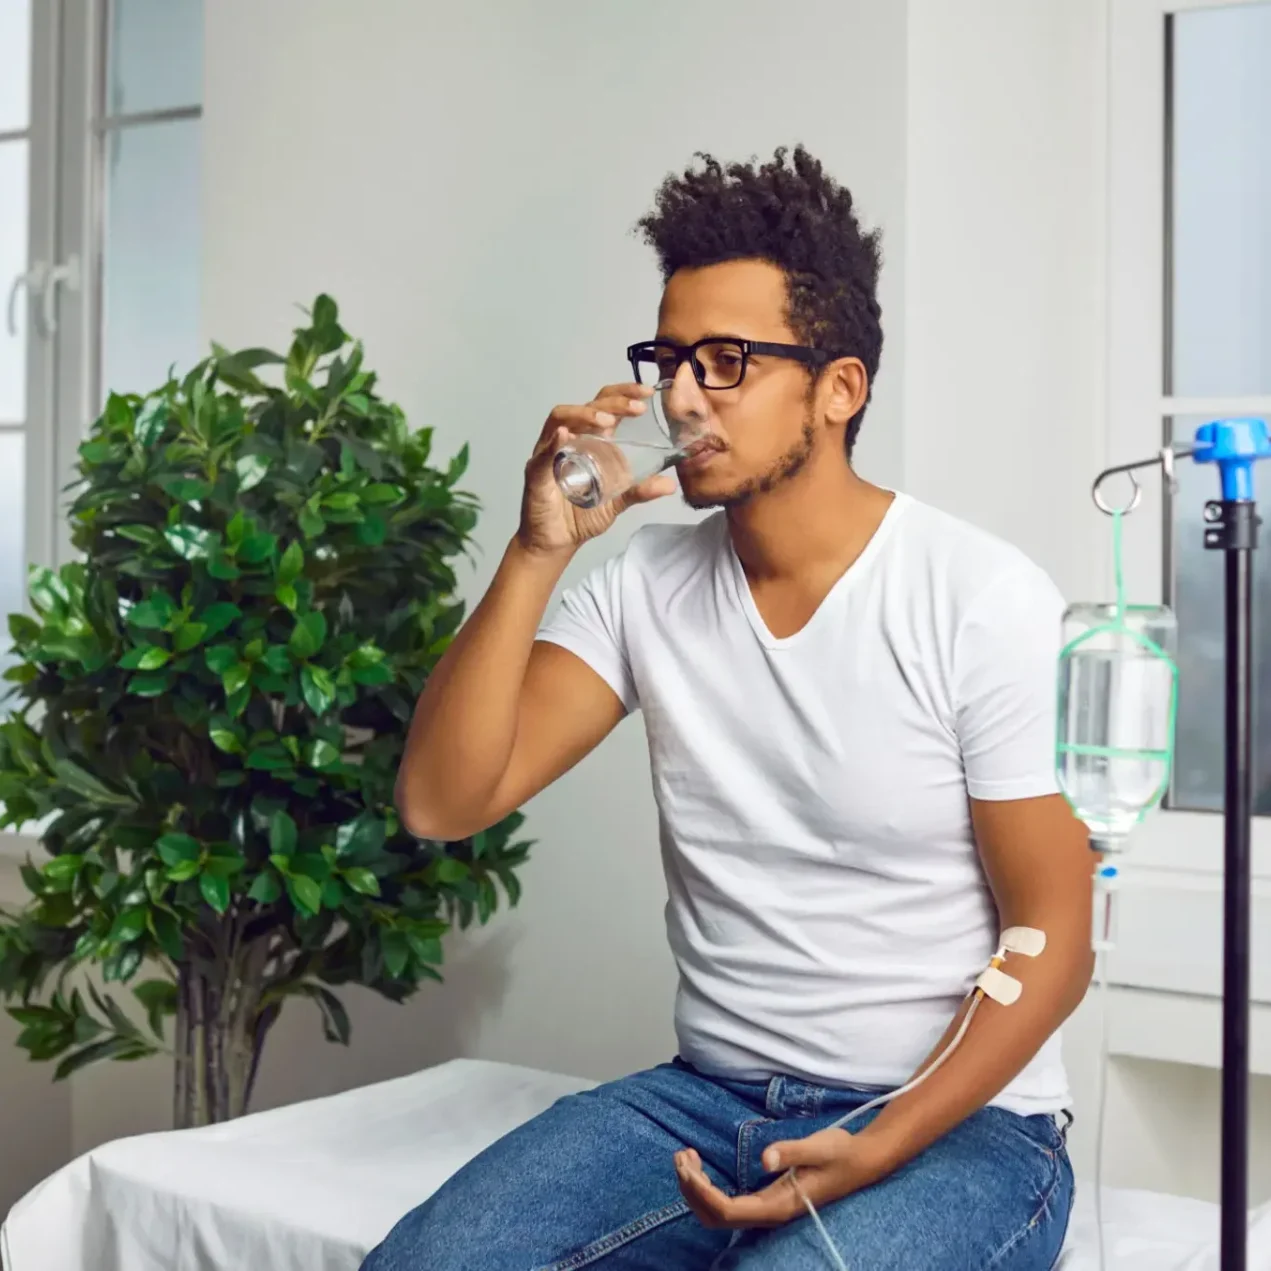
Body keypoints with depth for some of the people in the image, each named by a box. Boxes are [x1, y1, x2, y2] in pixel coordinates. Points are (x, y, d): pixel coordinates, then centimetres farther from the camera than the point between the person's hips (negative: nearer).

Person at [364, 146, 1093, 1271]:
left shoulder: (984, 600, -11)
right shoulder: (644, 586, 2)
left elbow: (1053, 936, -7)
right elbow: (441, 802, -6)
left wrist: (878, 1151, -18)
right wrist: (539, 552, -16)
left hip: (957, 1119, -3)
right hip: (711, 1095, 4)